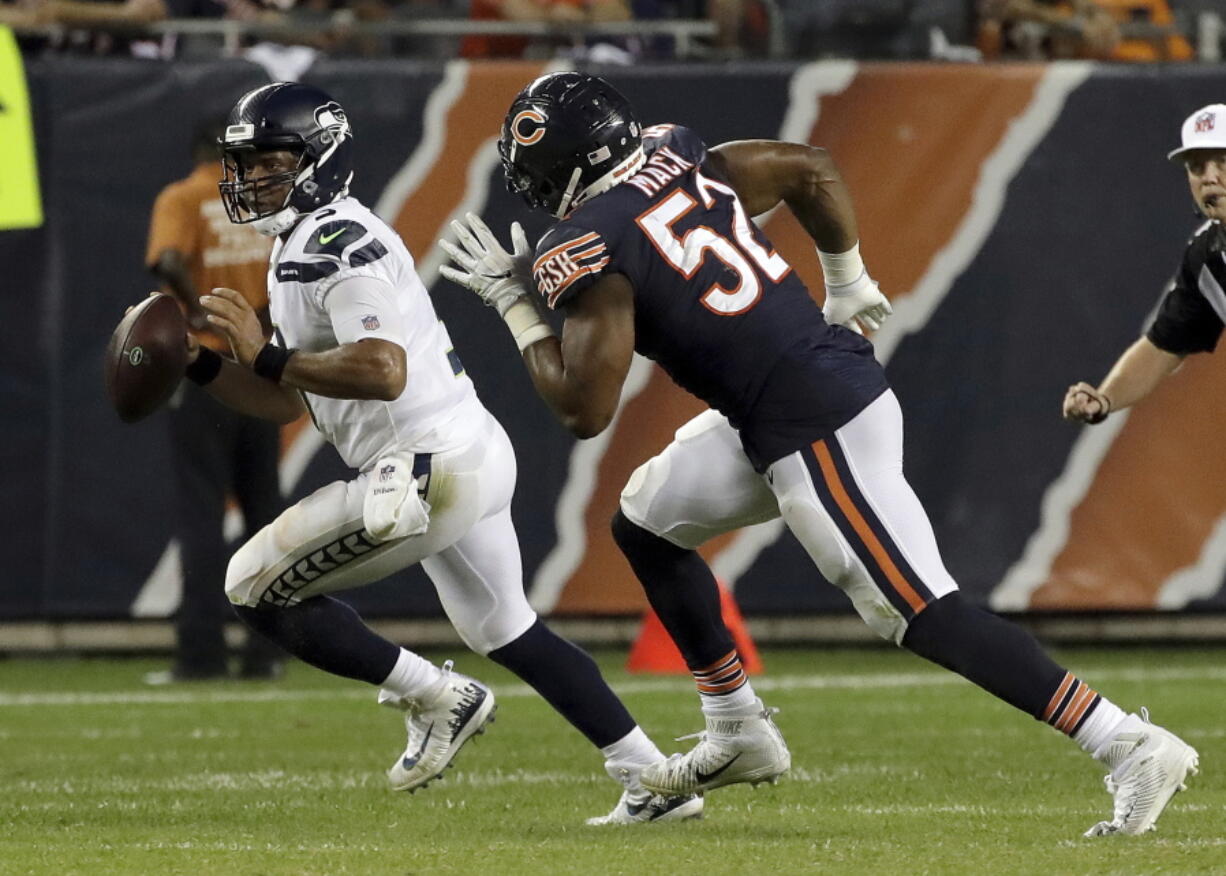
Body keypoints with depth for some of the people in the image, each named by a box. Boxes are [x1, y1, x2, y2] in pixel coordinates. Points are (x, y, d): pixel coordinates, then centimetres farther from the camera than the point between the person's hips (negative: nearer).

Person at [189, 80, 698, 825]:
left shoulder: (334, 243, -15)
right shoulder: (303, 247, 18)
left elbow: (382, 371, -29)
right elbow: (288, 401, 22)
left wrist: (267, 356, -22)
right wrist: (201, 364, 9)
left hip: (431, 469, -11)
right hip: (474, 456, 11)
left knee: (258, 588, -3)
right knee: (506, 631, 24)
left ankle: (436, 698, 3)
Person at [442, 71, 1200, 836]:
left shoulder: (584, 250, -12)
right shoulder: (681, 160, 11)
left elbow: (585, 410, -13)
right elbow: (814, 168, 20)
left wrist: (516, 306, -1)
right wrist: (848, 285, 29)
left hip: (815, 430, -10)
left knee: (924, 614, -10)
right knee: (646, 520, 22)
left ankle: (1133, 748, -15)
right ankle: (739, 734, 26)